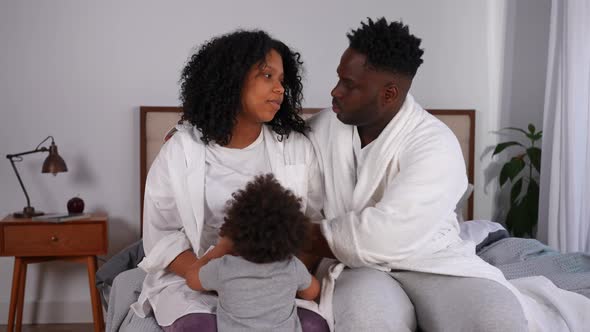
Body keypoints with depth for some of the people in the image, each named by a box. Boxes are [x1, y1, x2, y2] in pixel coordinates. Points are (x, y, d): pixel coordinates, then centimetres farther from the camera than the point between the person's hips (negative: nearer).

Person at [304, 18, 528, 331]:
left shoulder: (435, 144, -15)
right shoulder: (323, 126, 2)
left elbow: (383, 236, -24)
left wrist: (305, 236, -14)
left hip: (432, 263, -1)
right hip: (356, 266, 2)